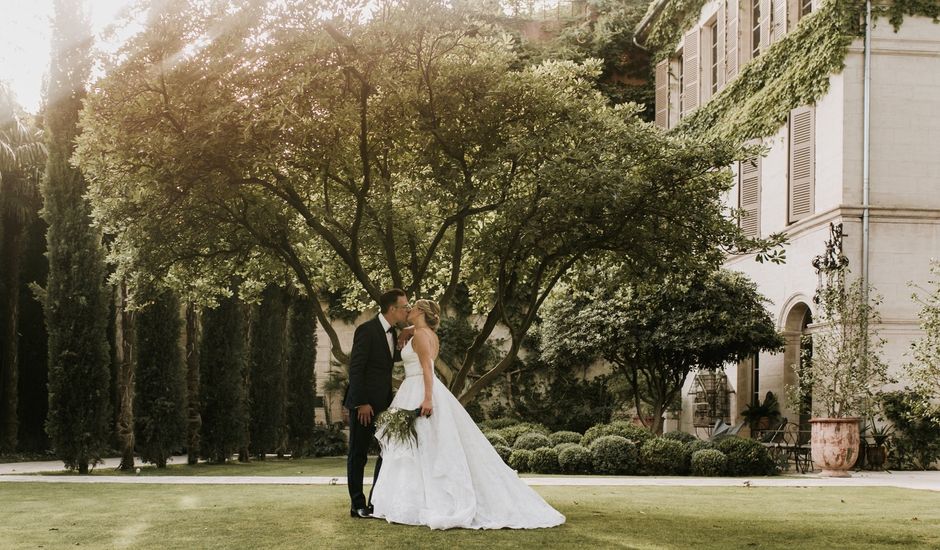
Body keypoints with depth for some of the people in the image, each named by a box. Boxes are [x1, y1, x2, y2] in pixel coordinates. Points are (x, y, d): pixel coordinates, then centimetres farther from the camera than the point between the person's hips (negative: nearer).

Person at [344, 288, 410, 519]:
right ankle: (357, 505, 10)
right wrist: (361, 403, -21)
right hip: (364, 404, -8)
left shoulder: (392, 333, 11)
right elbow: (355, 368, -17)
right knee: (358, 454, 2)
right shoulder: (366, 330, -14)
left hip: (383, 403, 8)